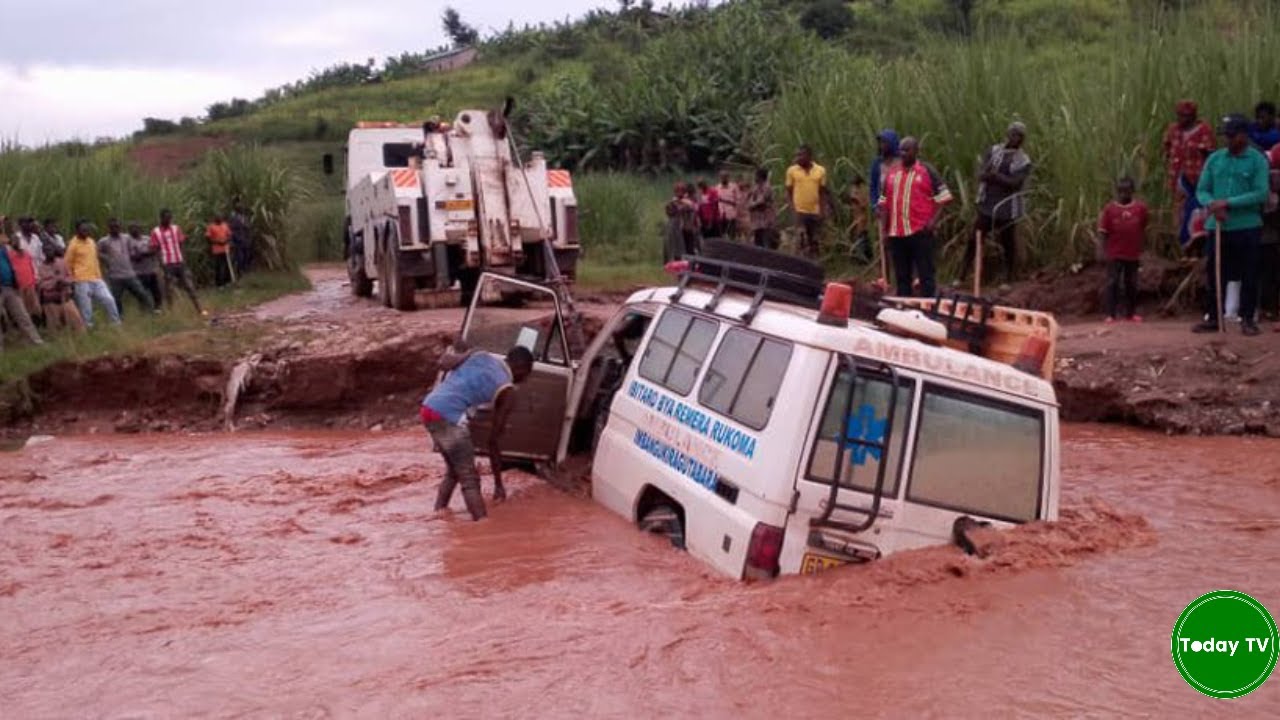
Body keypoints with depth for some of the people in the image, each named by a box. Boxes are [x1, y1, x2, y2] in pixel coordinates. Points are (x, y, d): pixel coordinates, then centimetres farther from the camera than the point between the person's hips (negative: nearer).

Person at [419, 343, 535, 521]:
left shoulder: (481, 356, 15)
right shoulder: (507, 391, 1)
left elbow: (444, 363, 4)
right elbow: (494, 439, 1)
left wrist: (458, 352, 27)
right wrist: (498, 484, 8)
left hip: (428, 408, 8)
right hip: (448, 418, -8)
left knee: (453, 470, 24)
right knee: (470, 480, -4)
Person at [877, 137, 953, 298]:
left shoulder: (927, 171, 0)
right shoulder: (892, 173, 14)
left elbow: (941, 197, -2)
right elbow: (884, 199, 20)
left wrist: (933, 220, -13)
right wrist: (884, 217, 6)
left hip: (920, 231, -5)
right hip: (896, 233, 5)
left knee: (926, 273, -3)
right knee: (901, 275, 12)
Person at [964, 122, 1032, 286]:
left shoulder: (1024, 161, -3)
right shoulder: (993, 151, 6)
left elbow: (1015, 183, -16)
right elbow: (981, 174, -5)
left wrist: (994, 176, -25)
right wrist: (1001, 178, -22)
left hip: (1007, 209, -2)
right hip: (987, 206, 2)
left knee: (1009, 244, 6)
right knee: (974, 240, 3)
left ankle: (1008, 280, 19)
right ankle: (962, 276, 11)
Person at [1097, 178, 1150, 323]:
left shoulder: (1140, 207, 0)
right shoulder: (1110, 208, -5)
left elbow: (1145, 228, 11)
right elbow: (1102, 232, -5)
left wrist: (1142, 245, 9)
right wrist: (1103, 250, -11)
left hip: (1133, 253, 2)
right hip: (1114, 254, -2)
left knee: (1132, 284, 11)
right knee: (1113, 283, -1)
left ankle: (1132, 312, 21)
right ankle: (1111, 314, 3)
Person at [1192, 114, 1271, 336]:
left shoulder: (1257, 160, -3)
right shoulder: (1214, 159, 8)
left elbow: (1261, 193, -12)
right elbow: (1201, 191, 8)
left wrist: (1228, 203, -18)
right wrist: (1213, 205, -13)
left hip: (1247, 228, -3)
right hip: (1217, 227, 3)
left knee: (1249, 276, 2)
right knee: (1214, 275, 7)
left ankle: (1247, 319, 11)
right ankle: (1212, 318, 16)